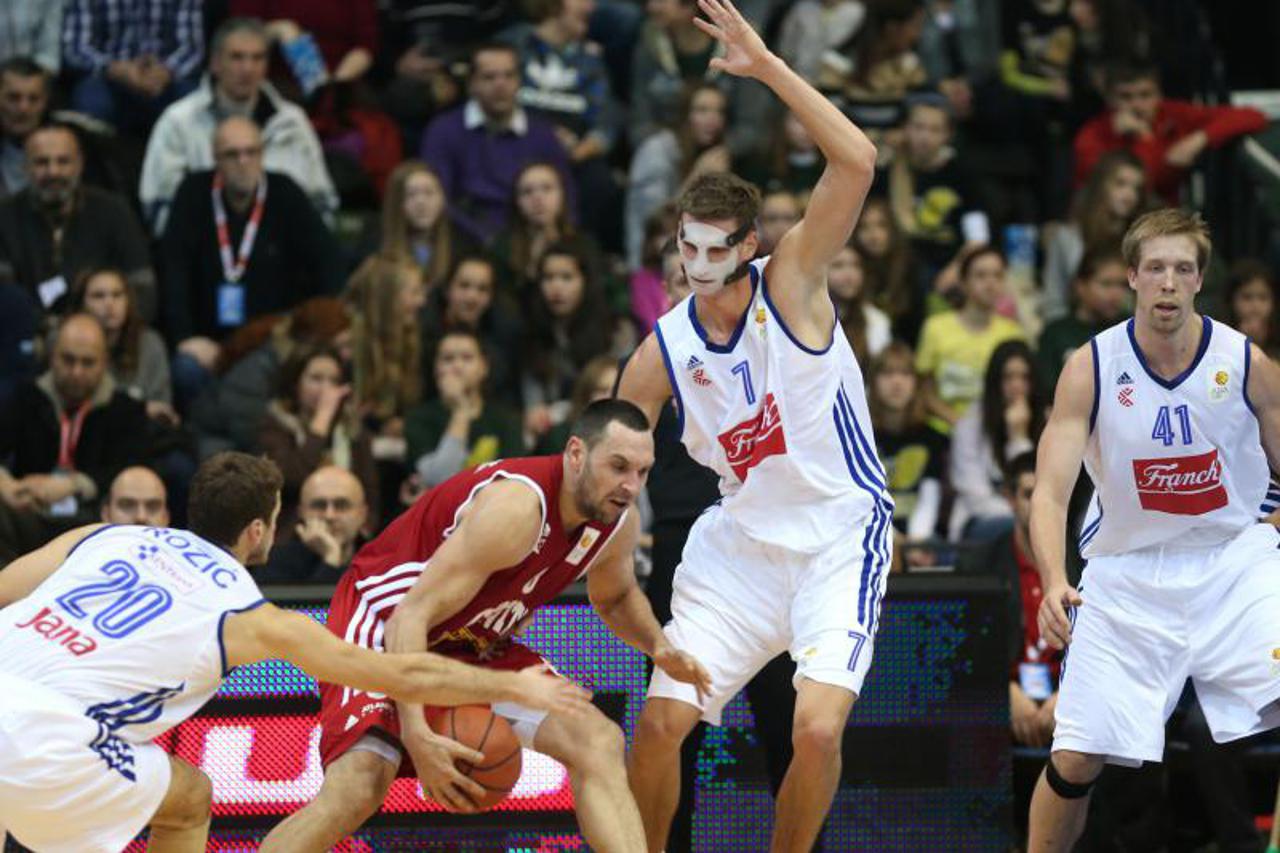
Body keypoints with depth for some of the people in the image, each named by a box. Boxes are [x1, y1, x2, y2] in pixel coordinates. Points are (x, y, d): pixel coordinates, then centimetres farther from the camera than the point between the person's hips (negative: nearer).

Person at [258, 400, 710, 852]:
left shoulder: (619, 525, -6)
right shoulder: (517, 506, -32)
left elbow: (615, 597, 20)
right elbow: (410, 617, -34)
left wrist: (657, 647, -3)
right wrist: (416, 734, -43)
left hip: (472, 645, 8)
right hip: (383, 629, -8)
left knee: (599, 743, -5)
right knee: (358, 788, -29)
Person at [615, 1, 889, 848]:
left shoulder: (791, 283, -12)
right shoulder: (663, 350, -3)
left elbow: (858, 163, -25)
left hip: (839, 536, -4)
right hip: (741, 540, 4)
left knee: (818, 728, -20)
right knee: (659, 722, -3)